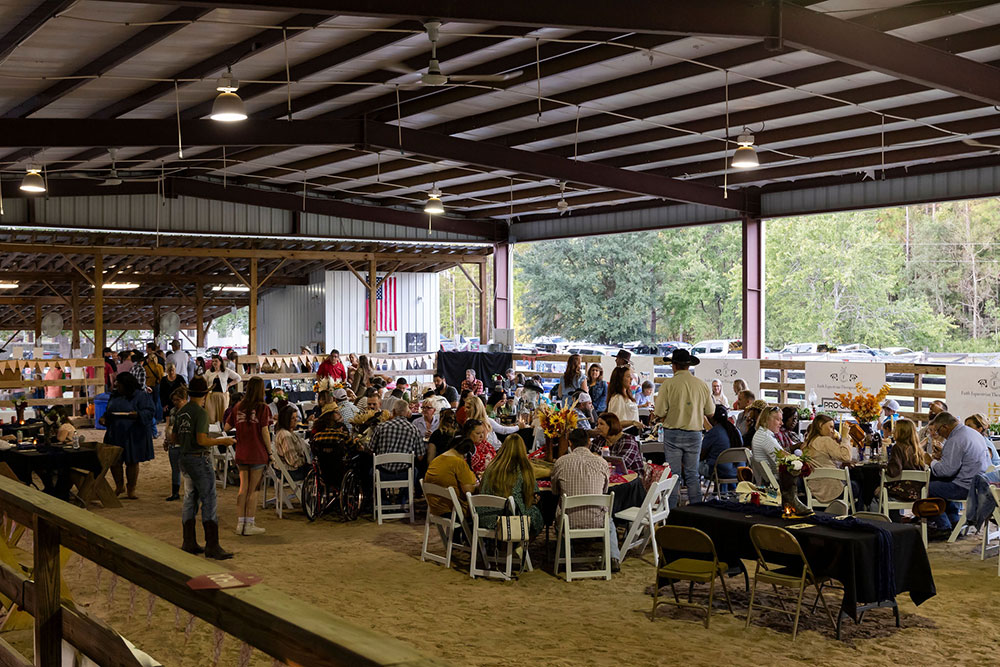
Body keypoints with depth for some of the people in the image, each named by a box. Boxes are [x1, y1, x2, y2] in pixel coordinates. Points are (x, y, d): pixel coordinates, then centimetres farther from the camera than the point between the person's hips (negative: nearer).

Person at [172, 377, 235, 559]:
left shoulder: (181, 412, 9)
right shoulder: (200, 412, -15)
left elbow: (174, 436, 17)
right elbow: (201, 440, -21)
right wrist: (222, 441, -10)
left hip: (184, 458, 9)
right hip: (199, 460, -9)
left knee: (189, 500, 13)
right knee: (209, 501, -7)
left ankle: (189, 543, 18)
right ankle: (212, 546, -9)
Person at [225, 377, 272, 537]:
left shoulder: (238, 407, 5)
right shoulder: (263, 408, -9)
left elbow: (227, 427, 8)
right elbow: (264, 432, -12)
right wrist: (270, 452, -6)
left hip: (241, 453, 4)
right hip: (257, 454, -4)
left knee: (243, 488, 12)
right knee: (253, 490, 2)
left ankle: (240, 523, 14)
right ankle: (249, 525, 6)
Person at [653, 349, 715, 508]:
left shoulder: (668, 384, -9)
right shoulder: (702, 385, 0)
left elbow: (659, 413, -12)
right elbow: (710, 412, 6)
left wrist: (664, 417, 10)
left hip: (673, 434, -2)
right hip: (694, 433, 2)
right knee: (692, 474, 10)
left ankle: (671, 511, 3)